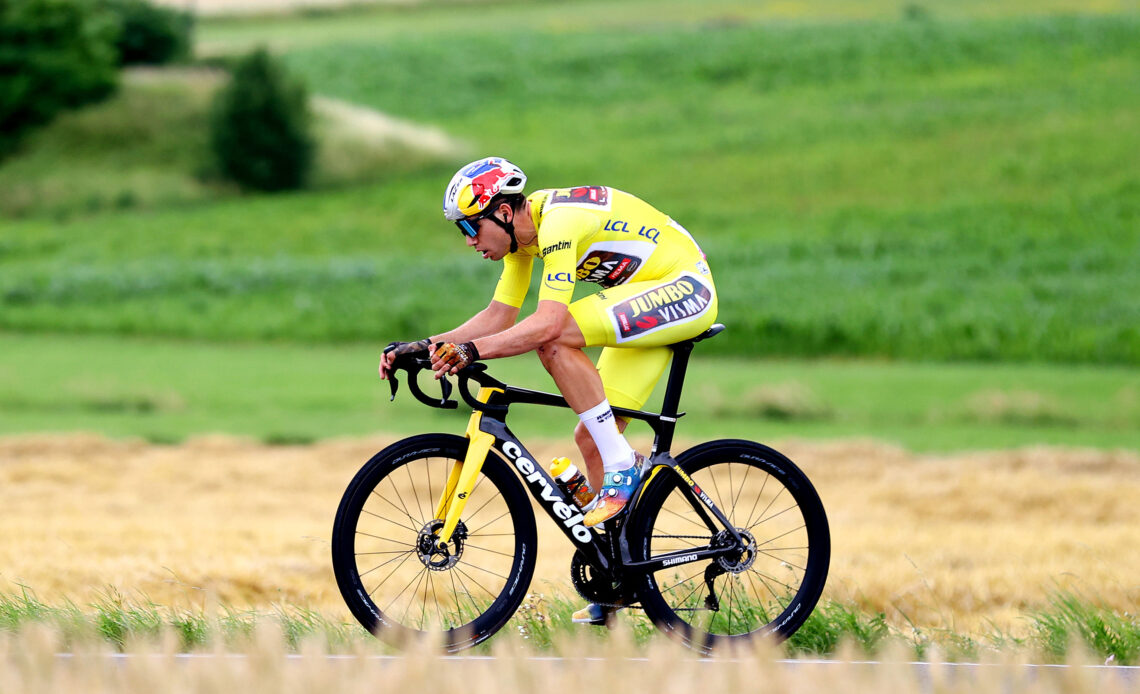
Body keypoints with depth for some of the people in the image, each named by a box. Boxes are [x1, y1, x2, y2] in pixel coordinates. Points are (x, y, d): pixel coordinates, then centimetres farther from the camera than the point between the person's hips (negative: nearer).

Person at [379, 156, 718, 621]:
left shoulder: (559, 223, -25)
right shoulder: (520, 230, 4)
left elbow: (548, 322, -35)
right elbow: (500, 316, 7)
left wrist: (470, 350, -39)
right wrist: (426, 346, -3)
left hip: (685, 289, -10)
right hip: (648, 302, 10)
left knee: (554, 341, -28)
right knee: (590, 438, 3)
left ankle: (623, 467, -19)